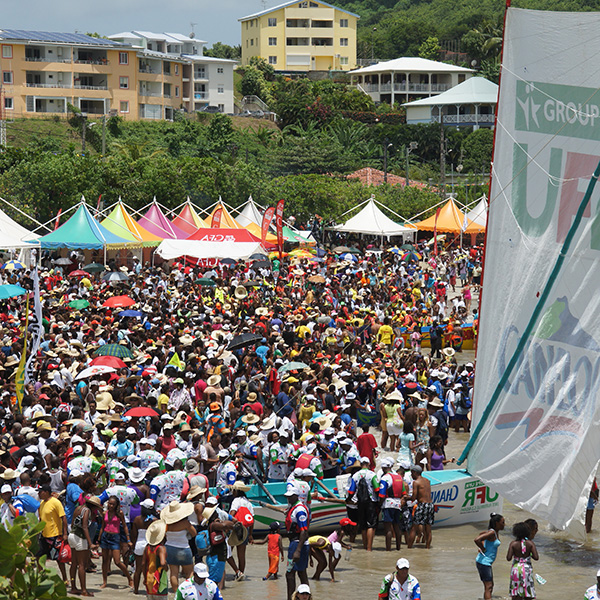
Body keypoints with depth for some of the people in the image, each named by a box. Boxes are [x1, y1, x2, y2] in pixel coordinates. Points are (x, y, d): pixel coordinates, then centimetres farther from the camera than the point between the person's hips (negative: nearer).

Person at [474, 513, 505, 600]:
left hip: (487, 562, 10)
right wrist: (483, 549, -17)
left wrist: (483, 546, 16)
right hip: (484, 562, -10)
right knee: (488, 587, -12)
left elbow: (481, 534, 29)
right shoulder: (492, 533, -19)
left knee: (490, 586, 16)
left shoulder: (495, 532, 10)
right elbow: (476, 540, -30)